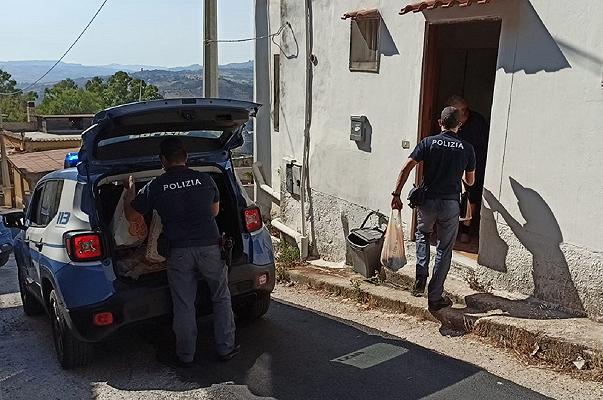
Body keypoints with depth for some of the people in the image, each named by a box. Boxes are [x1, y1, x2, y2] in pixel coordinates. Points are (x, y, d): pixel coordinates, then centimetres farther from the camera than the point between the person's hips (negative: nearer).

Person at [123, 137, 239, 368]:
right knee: (221, 298, 15)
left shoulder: (155, 187, -3)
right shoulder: (205, 180, 0)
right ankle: (226, 349, 21)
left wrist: (130, 190, 23)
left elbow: (131, 215, 8)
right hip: (210, 247, 1)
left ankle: (185, 356, 20)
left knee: (183, 306, 9)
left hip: (179, 252, 0)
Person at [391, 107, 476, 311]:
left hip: (427, 200, 0)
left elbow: (406, 168, -9)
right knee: (444, 250, 10)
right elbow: (470, 181, 12)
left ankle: (420, 278, 10)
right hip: (450, 203, 0)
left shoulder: (428, 142, -1)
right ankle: (435, 297, 14)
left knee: (422, 235, 27)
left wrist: (396, 194, -3)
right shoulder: (466, 148, 2)